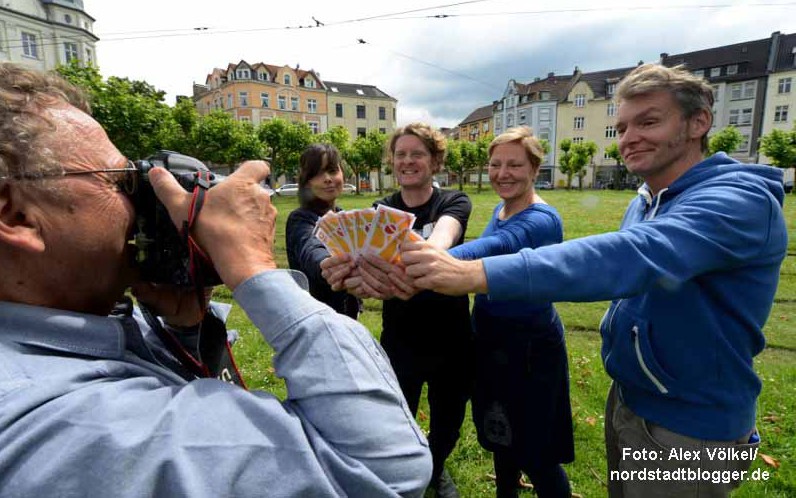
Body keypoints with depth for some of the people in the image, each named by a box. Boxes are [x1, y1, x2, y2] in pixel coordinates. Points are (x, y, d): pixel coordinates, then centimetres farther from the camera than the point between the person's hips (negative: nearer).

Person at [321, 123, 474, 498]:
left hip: (452, 341, 0)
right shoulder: (381, 210, -4)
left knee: (448, 422, 21)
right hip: (400, 343, 0)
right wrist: (350, 266, -52)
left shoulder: (453, 203, -9)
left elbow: (441, 240, -34)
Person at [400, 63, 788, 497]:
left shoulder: (741, 198, -24)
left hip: (689, 427, -7)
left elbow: (634, 257, -42)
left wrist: (474, 273, -51)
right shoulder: (643, 203, 3)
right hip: (626, 399, 7)